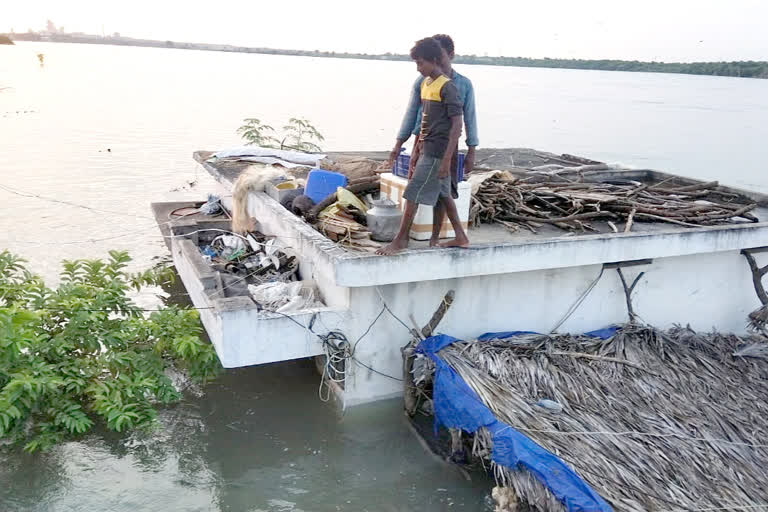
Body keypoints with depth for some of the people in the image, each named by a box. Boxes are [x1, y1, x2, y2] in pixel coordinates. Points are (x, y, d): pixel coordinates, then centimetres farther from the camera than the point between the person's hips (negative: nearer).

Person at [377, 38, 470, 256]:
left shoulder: (447, 87, -15)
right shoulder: (425, 84, 11)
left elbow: (457, 125, -17)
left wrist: (446, 160, -21)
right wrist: (417, 149, 19)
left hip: (436, 152, -9)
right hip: (427, 149, 9)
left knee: (413, 194, -5)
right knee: (443, 193, 13)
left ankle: (401, 240, 5)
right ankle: (460, 237, 23)